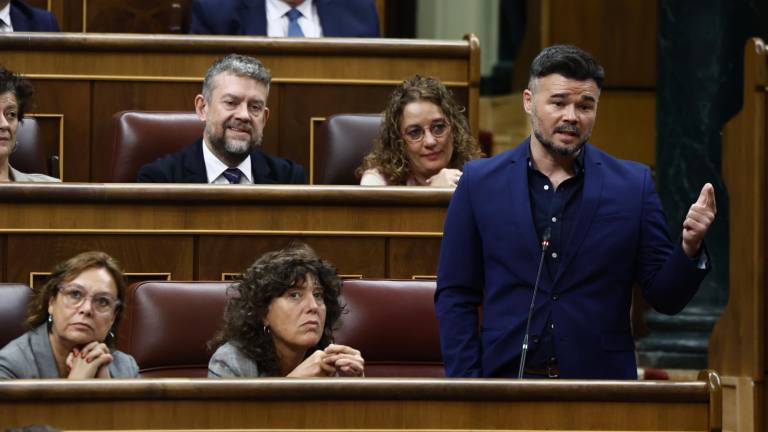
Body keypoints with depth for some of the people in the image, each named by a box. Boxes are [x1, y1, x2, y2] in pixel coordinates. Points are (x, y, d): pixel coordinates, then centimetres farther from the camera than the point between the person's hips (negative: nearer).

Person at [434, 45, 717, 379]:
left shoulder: (633, 185, 0)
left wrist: (689, 249, -17)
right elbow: (455, 297, 2)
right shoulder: (480, 182, 0)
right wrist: (466, 380, -7)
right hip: (507, 373, 0)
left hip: (600, 376, 0)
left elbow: (665, 298, 1)